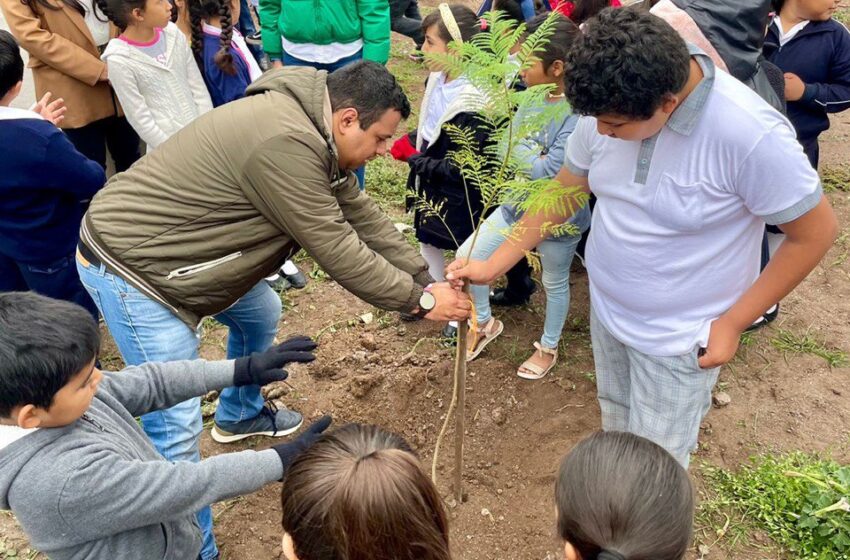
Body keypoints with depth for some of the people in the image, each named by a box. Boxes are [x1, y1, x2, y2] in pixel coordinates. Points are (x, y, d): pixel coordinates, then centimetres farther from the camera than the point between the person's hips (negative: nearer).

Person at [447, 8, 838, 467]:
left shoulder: (752, 134, -31)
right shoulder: (611, 106, -15)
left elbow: (815, 233, -17)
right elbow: (563, 192, 0)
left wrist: (732, 324, -15)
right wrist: (493, 265, -3)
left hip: (678, 337, -5)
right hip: (606, 310, 5)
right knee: (616, 422, 28)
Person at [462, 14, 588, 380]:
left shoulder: (579, 113, -26)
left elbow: (551, 171, -29)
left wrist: (521, 149, -18)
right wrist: (536, 157, -14)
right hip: (517, 206, 7)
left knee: (554, 284, 16)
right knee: (466, 260, 7)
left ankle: (548, 348, 41)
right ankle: (486, 323, 32)